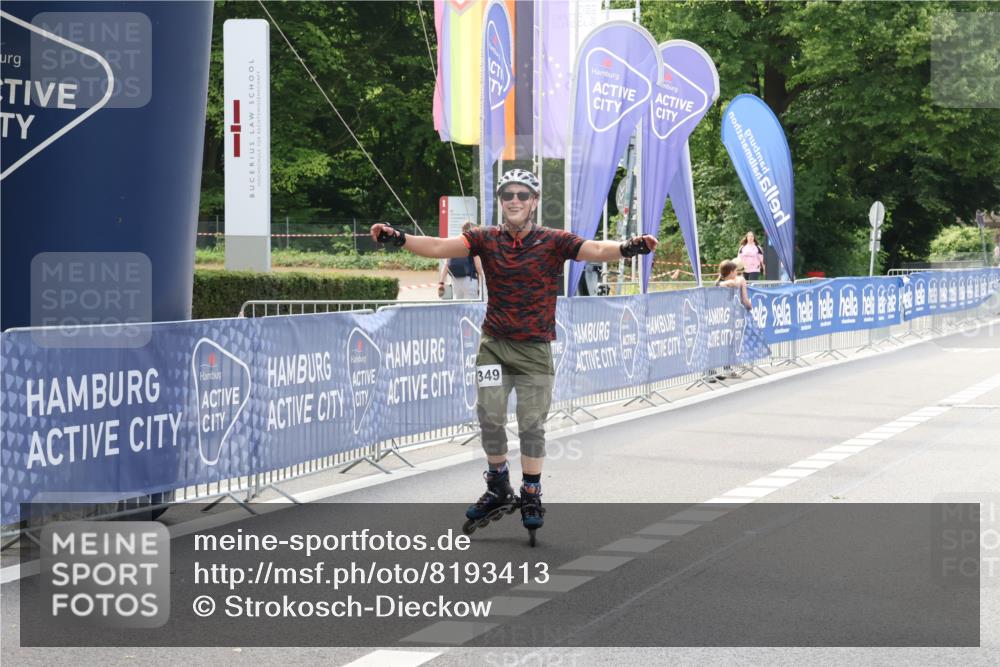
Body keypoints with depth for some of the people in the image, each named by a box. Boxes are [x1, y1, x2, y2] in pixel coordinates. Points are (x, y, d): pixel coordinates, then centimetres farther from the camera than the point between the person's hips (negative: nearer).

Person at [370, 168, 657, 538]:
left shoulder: (554, 241, -4)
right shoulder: (486, 239, 0)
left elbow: (596, 251, -19)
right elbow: (440, 247, -11)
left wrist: (627, 248, -39)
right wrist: (398, 238, -27)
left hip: (535, 349, -1)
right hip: (494, 344, 2)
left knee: (532, 424, 1)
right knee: (489, 417, -2)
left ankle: (531, 497, 16)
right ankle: (498, 489, 18)